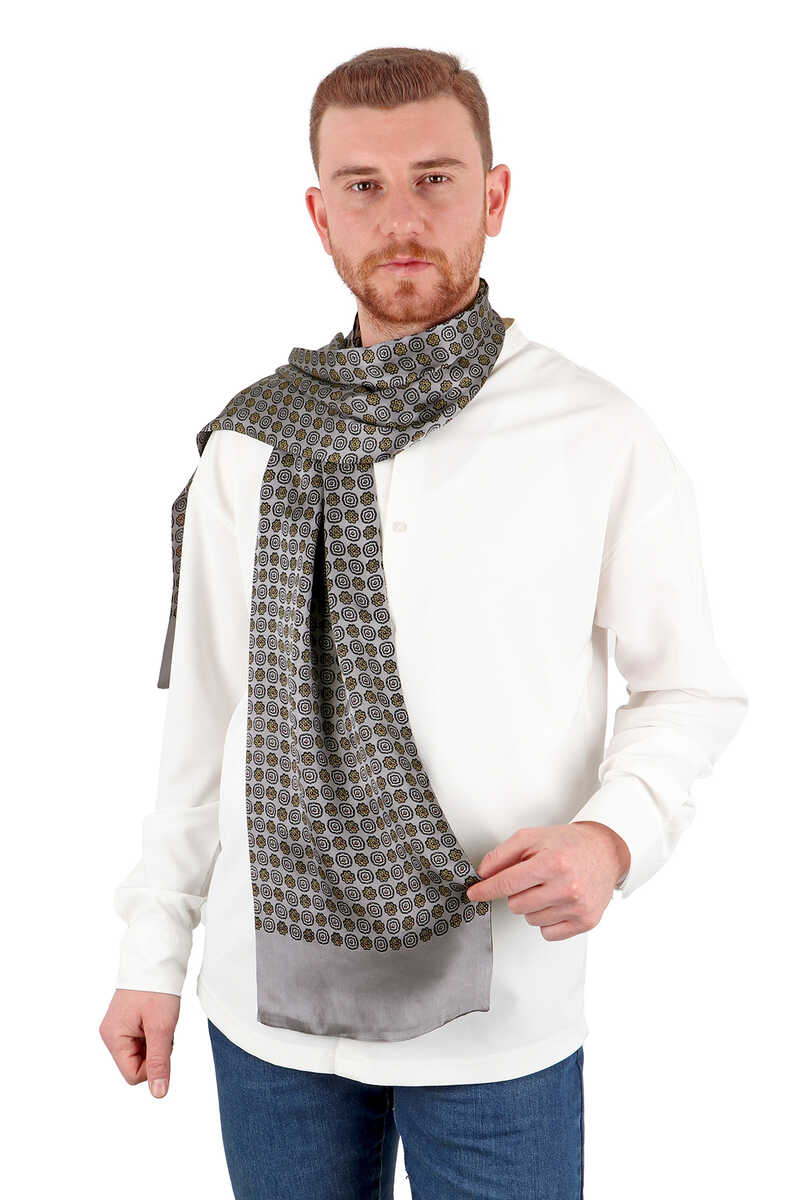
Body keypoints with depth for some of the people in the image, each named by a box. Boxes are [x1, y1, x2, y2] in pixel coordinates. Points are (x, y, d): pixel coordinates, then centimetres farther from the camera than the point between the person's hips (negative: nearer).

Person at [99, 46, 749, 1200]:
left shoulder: (603, 441, -7)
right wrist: (155, 947, 8)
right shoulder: (249, 446, 1)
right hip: (268, 991, 3)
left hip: (498, 1017, -2)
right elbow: (204, 706, 6)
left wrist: (614, 834, -18)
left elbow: (690, 690, 1)